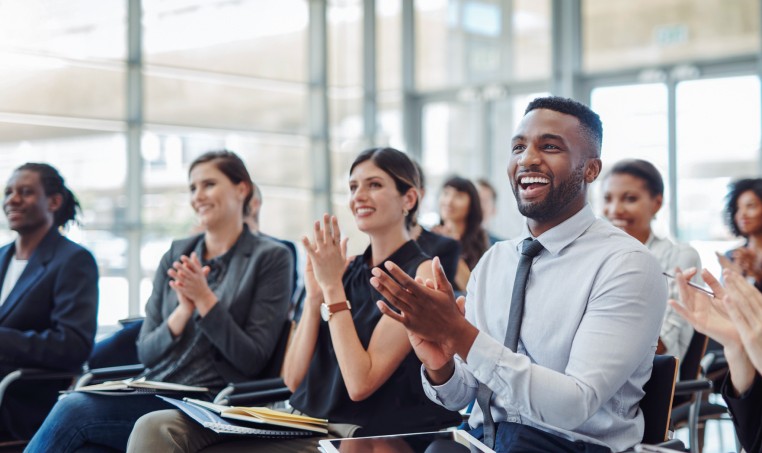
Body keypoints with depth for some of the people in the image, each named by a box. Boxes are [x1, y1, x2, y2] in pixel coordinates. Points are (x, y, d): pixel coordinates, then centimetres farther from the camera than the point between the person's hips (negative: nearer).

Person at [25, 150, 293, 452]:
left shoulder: (270, 258, 0)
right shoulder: (176, 254, 15)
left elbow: (253, 361, -5)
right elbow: (145, 352, 11)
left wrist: (205, 298, -13)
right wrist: (184, 310, -8)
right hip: (155, 394, 5)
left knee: (72, 408, -24)